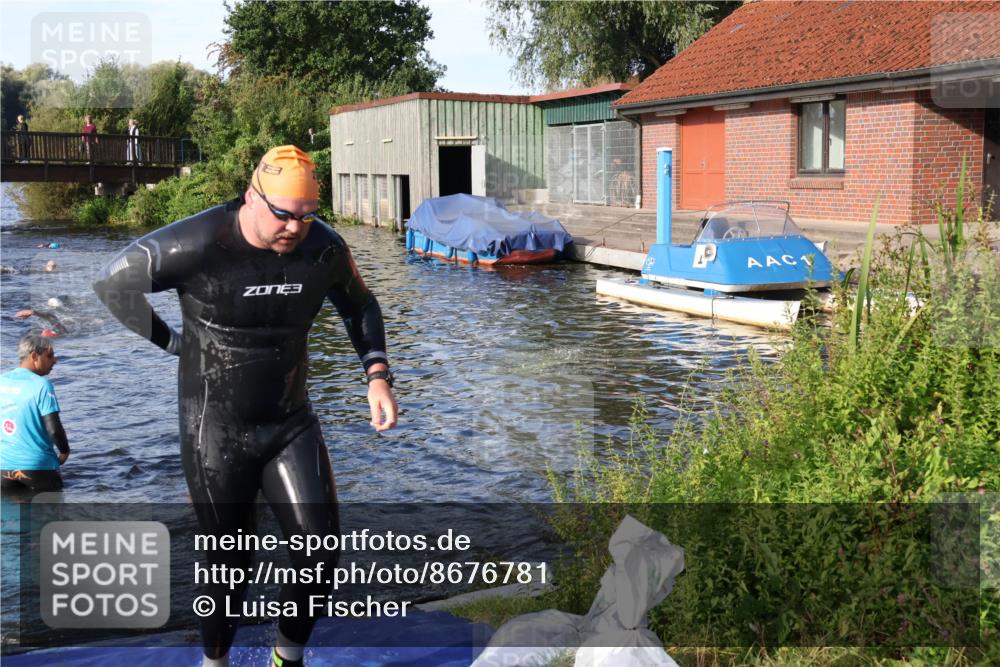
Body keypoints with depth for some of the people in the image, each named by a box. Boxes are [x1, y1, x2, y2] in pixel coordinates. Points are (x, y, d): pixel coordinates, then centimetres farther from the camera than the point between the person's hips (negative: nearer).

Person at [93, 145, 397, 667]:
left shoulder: (324, 248, -9)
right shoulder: (197, 245, -22)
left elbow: (359, 306, 10)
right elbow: (113, 283, -8)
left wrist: (377, 375, -2)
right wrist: (173, 342, -6)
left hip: (291, 423, 4)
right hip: (216, 431, -3)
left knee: (320, 553, -2)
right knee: (232, 565, 7)